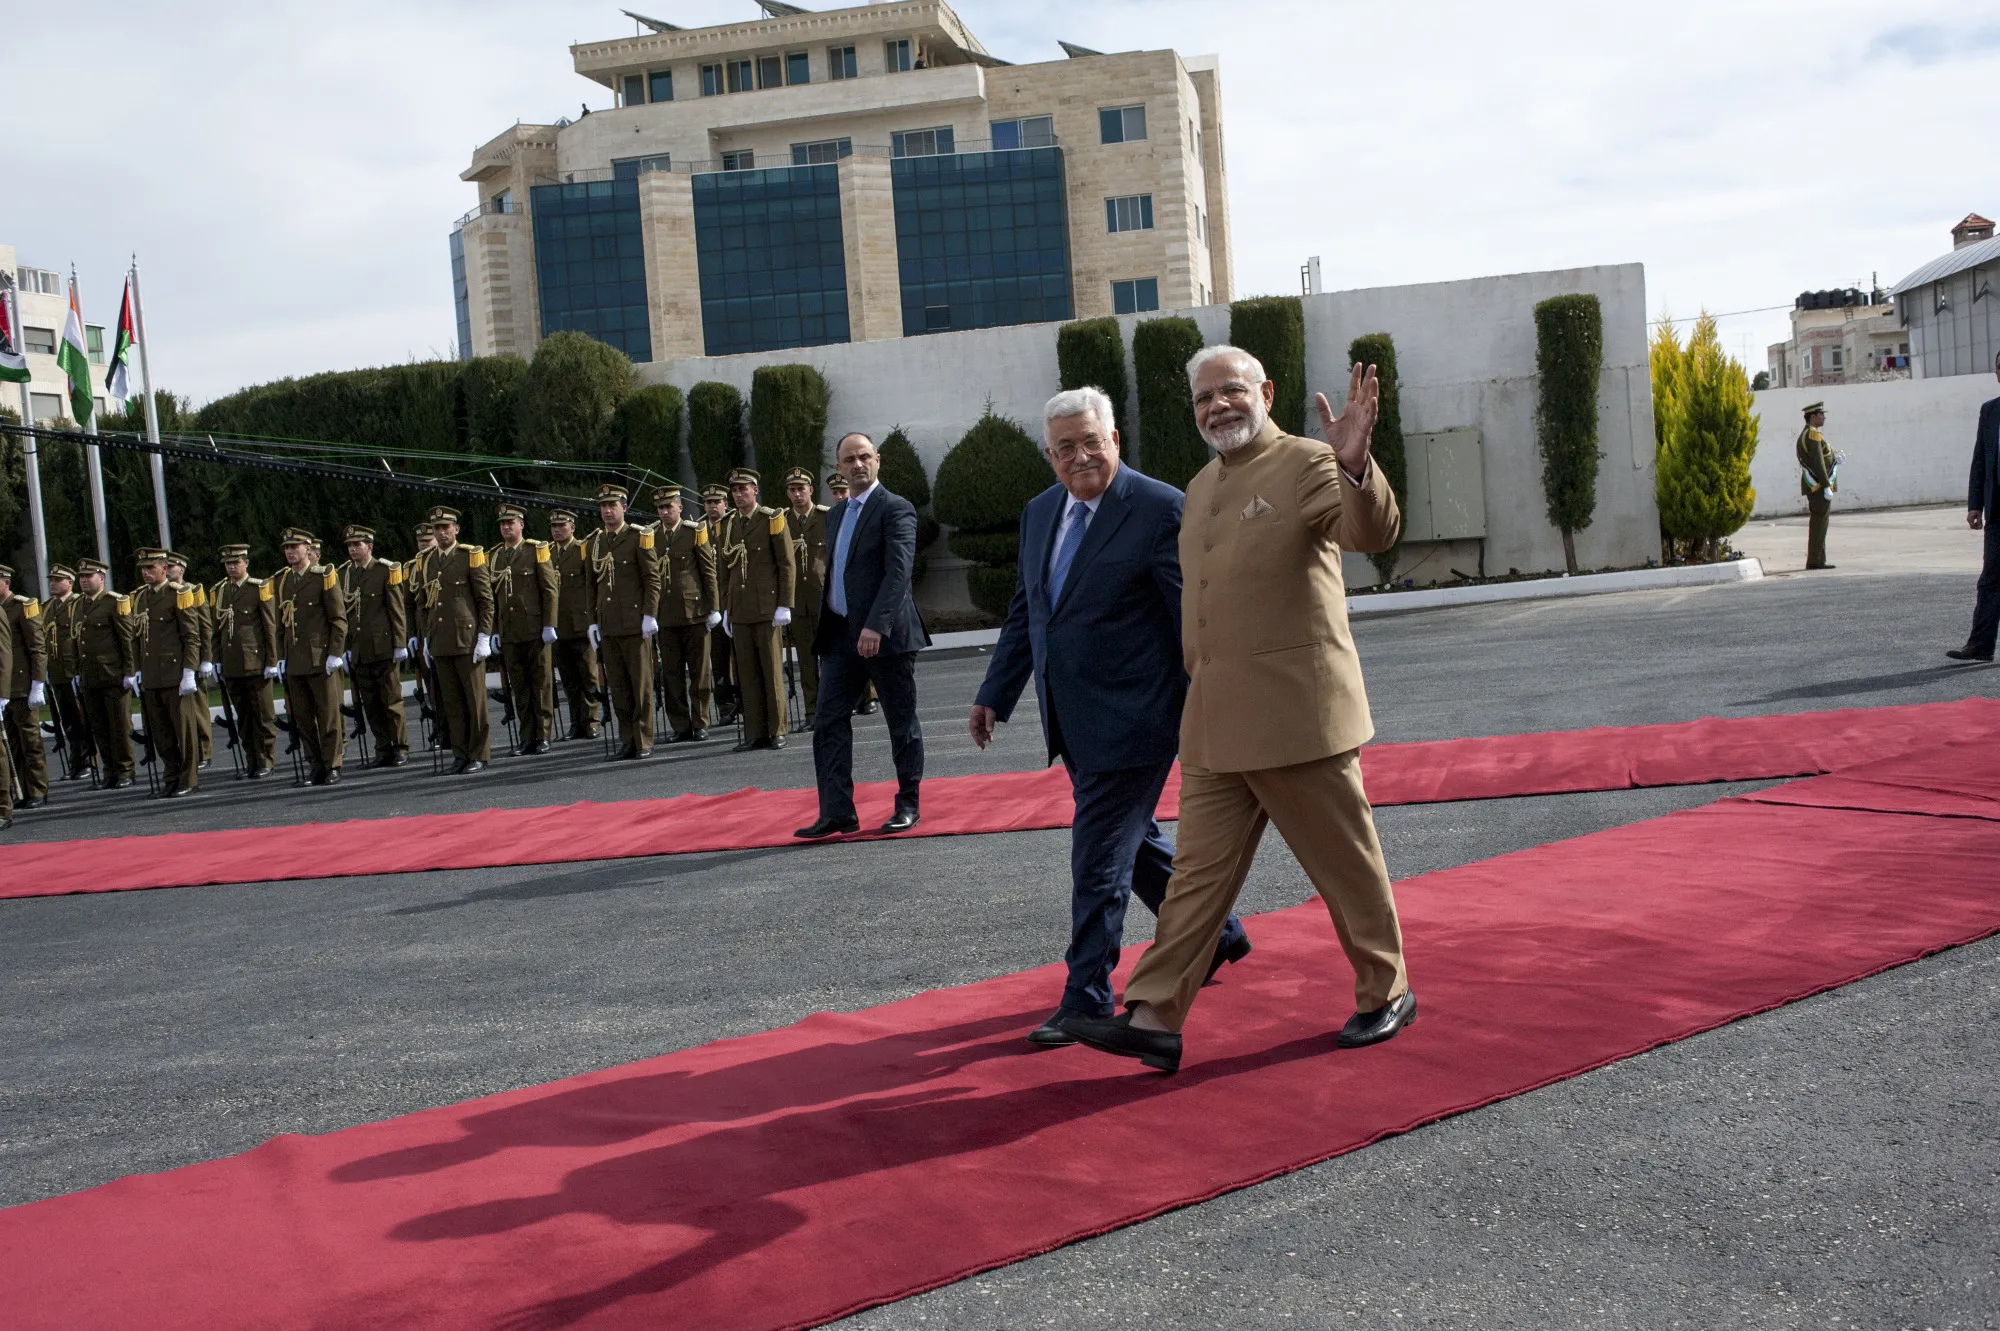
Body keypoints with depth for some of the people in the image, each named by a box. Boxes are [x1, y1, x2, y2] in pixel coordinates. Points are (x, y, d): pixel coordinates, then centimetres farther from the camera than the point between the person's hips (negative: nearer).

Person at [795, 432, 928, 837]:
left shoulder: (895, 509, -8)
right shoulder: (835, 514, 17)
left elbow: (899, 570, -18)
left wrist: (876, 625, -27)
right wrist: (825, 629, 15)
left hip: (886, 634, -7)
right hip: (841, 634, 7)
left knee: (902, 724, 5)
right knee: (829, 723, -1)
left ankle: (908, 806, 16)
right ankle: (837, 813, 1)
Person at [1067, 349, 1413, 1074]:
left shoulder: (1307, 464, -7)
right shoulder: (1202, 487, 16)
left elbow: (1373, 532, -26)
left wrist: (1354, 463, -43)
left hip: (1297, 712, -7)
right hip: (1215, 722, 7)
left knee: (1347, 864, 7)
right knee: (1198, 870, 6)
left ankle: (1386, 994, 25)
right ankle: (1155, 1017, 7)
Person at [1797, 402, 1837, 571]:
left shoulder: (1804, 435, 18)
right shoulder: (1813, 434, -14)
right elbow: (1818, 463, -20)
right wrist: (1827, 487, -22)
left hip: (1813, 487, 10)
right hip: (1819, 486, -10)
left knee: (1818, 523, 12)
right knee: (1819, 522, -8)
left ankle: (1816, 560, 14)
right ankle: (1815, 561, -8)